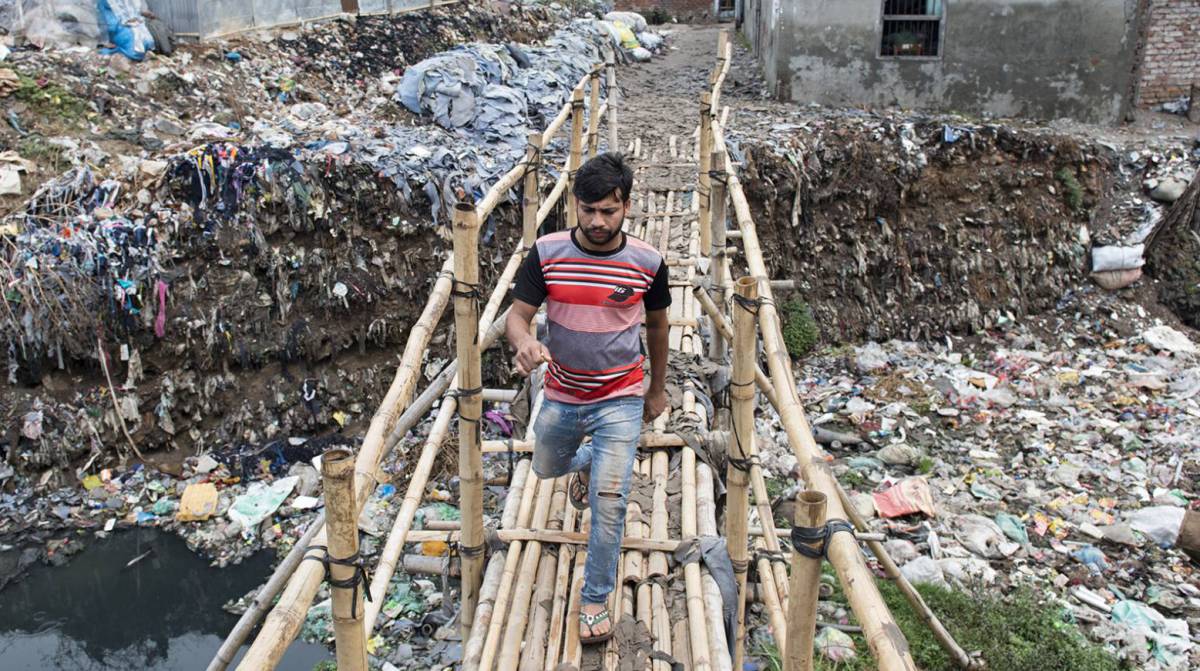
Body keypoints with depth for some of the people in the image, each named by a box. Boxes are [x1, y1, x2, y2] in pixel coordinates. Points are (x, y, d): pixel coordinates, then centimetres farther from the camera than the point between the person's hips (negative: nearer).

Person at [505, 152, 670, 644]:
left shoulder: (647, 262, -12)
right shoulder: (547, 254, -13)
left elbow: (657, 324, 4)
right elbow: (517, 314, -13)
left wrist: (658, 388, 13)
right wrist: (524, 341, -38)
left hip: (619, 400, -2)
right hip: (561, 396, 3)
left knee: (608, 502, -8)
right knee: (546, 469, 25)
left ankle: (595, 600, 12)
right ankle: (585, 463, 62)